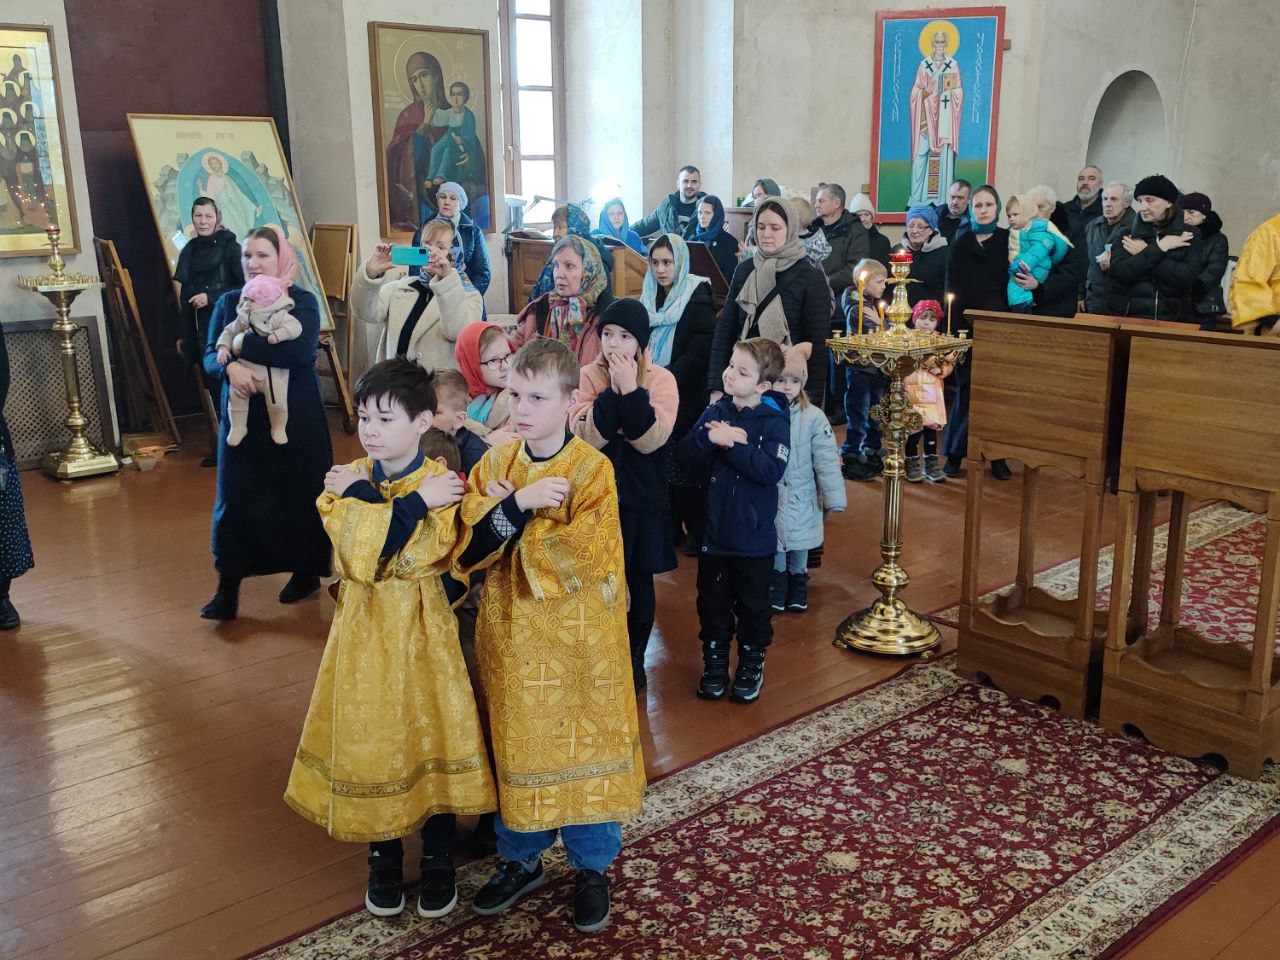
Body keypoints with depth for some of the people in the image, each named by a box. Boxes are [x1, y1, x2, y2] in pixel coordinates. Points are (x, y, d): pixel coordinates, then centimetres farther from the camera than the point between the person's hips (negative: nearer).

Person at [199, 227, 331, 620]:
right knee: (235, 497, 0)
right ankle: (228, 587, 5)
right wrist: (231, 366, -22)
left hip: (295, 417, -3)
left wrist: (242, 344, -17)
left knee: (300, 494, 6)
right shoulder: (229, 302, 8)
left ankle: (307, 571, 24)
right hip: (242, 417, 3)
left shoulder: (302, 301, -3)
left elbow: (301, 352, -20)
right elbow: (210, 358, 1)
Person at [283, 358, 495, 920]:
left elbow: (420, 556, -23)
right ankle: (384, 857, 30)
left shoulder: (440, 484, -8)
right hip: (364, 630, 3)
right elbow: (355, 557, -17)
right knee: (369, 737, 10)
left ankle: (438, 858, 25)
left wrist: (364, 495, -20)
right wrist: (413, 502, -20)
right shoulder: (345, 481, -1)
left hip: (420, 628, -2)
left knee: (429, 730, 6)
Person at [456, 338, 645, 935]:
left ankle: (592, 867, 29)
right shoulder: (494, 465, 1)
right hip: (511, 638, 4)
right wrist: (519, 504, -24)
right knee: (514, 746, 15)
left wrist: (507, 515, -18)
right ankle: (520, 859, 36)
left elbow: (586, 555, -24)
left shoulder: (593, 470, -13)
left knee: (586, 748, 9)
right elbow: (469, 549, -9)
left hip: (579, 640, -4)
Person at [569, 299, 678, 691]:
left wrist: (632, 390, -26)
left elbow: (650, 440, -19)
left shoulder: (660, 379, -6)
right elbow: (585, 437, -17)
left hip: (644, 496, 0)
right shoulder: (589, 376, -4)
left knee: (639, 581, 10)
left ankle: (635, 658, 28)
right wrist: (613, 390, -25)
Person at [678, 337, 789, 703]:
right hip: (713, 532, 3)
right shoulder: (715, 412, 1)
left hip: (753, 536, -3)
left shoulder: (774, 421, -10)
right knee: (713, 603, 15)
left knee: (753, 605, 12)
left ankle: (751, 664, 31)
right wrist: (710, 439, -24)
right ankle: (714, 662, 31)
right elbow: (687, 457, -6)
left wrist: (733, 444, -26)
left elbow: (771, 470, -24)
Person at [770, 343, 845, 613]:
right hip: (767, 497, 0)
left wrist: (834, 499, -8)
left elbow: (827, 460, -10)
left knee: (800, 545, 16)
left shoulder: (813, 418, -13)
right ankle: (778, 576, 36)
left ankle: (798, 576, 39)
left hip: (801, 497, 0)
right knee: (773, 543, 13)